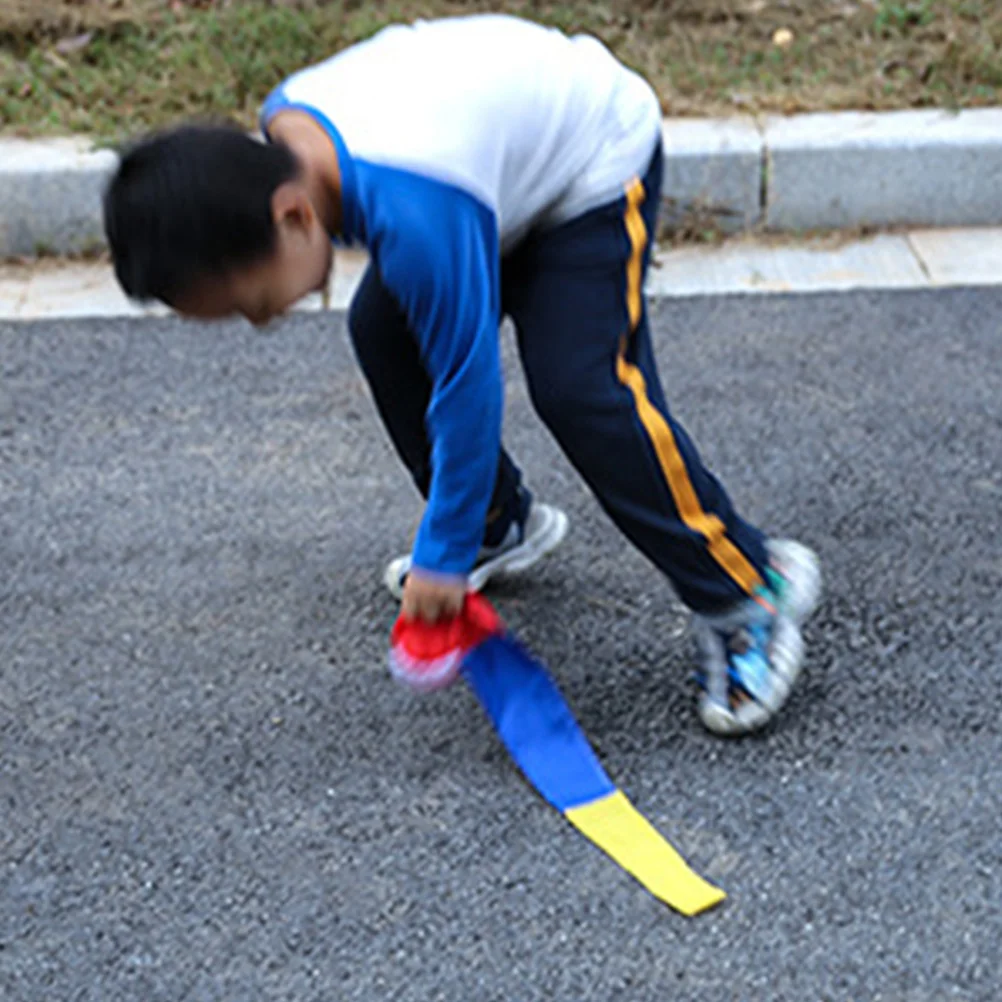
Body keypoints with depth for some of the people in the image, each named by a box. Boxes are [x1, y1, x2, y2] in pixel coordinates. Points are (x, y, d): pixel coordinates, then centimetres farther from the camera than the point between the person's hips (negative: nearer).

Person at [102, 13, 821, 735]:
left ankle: (751, 588, -9)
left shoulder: (417, 215, -43)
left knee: (582, 389, -22)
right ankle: (505, 526, 22)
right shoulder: (281, 126, -16)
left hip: (595, 161, -9)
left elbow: (468, 384, -32)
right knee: (383, 329, 4)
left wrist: (442, 557, -20)